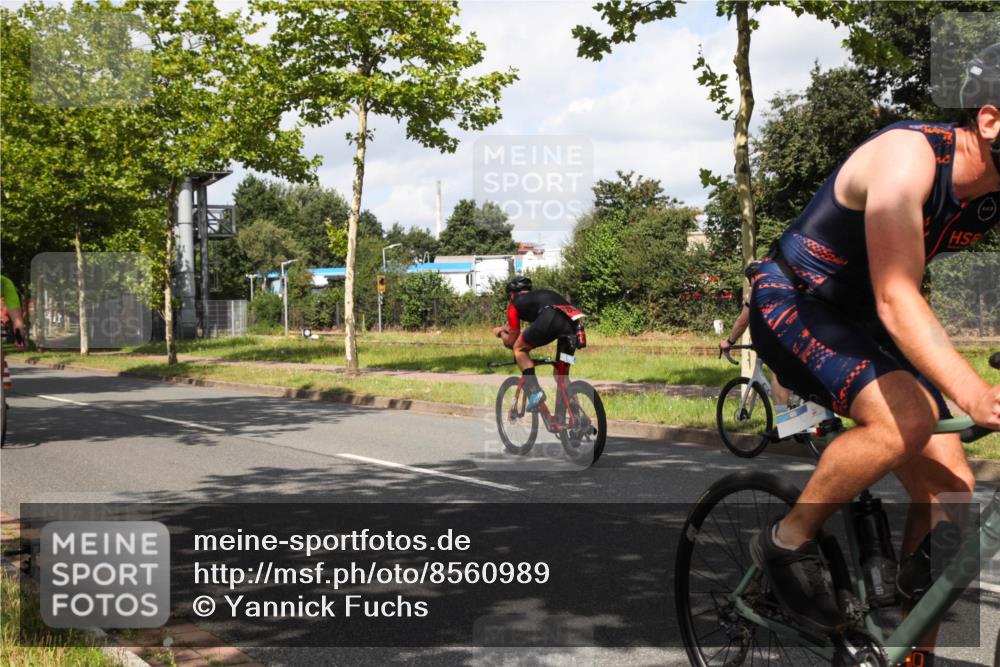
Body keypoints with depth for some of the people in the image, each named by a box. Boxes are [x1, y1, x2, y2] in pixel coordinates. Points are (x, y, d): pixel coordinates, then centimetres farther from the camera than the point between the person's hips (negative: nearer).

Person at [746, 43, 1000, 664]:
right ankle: (788, 542, -10)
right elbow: (896, 299, -36)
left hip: (860, 322, 8)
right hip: (793, 304, -7)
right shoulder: (910, 155, -29)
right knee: (907, 419, -32)